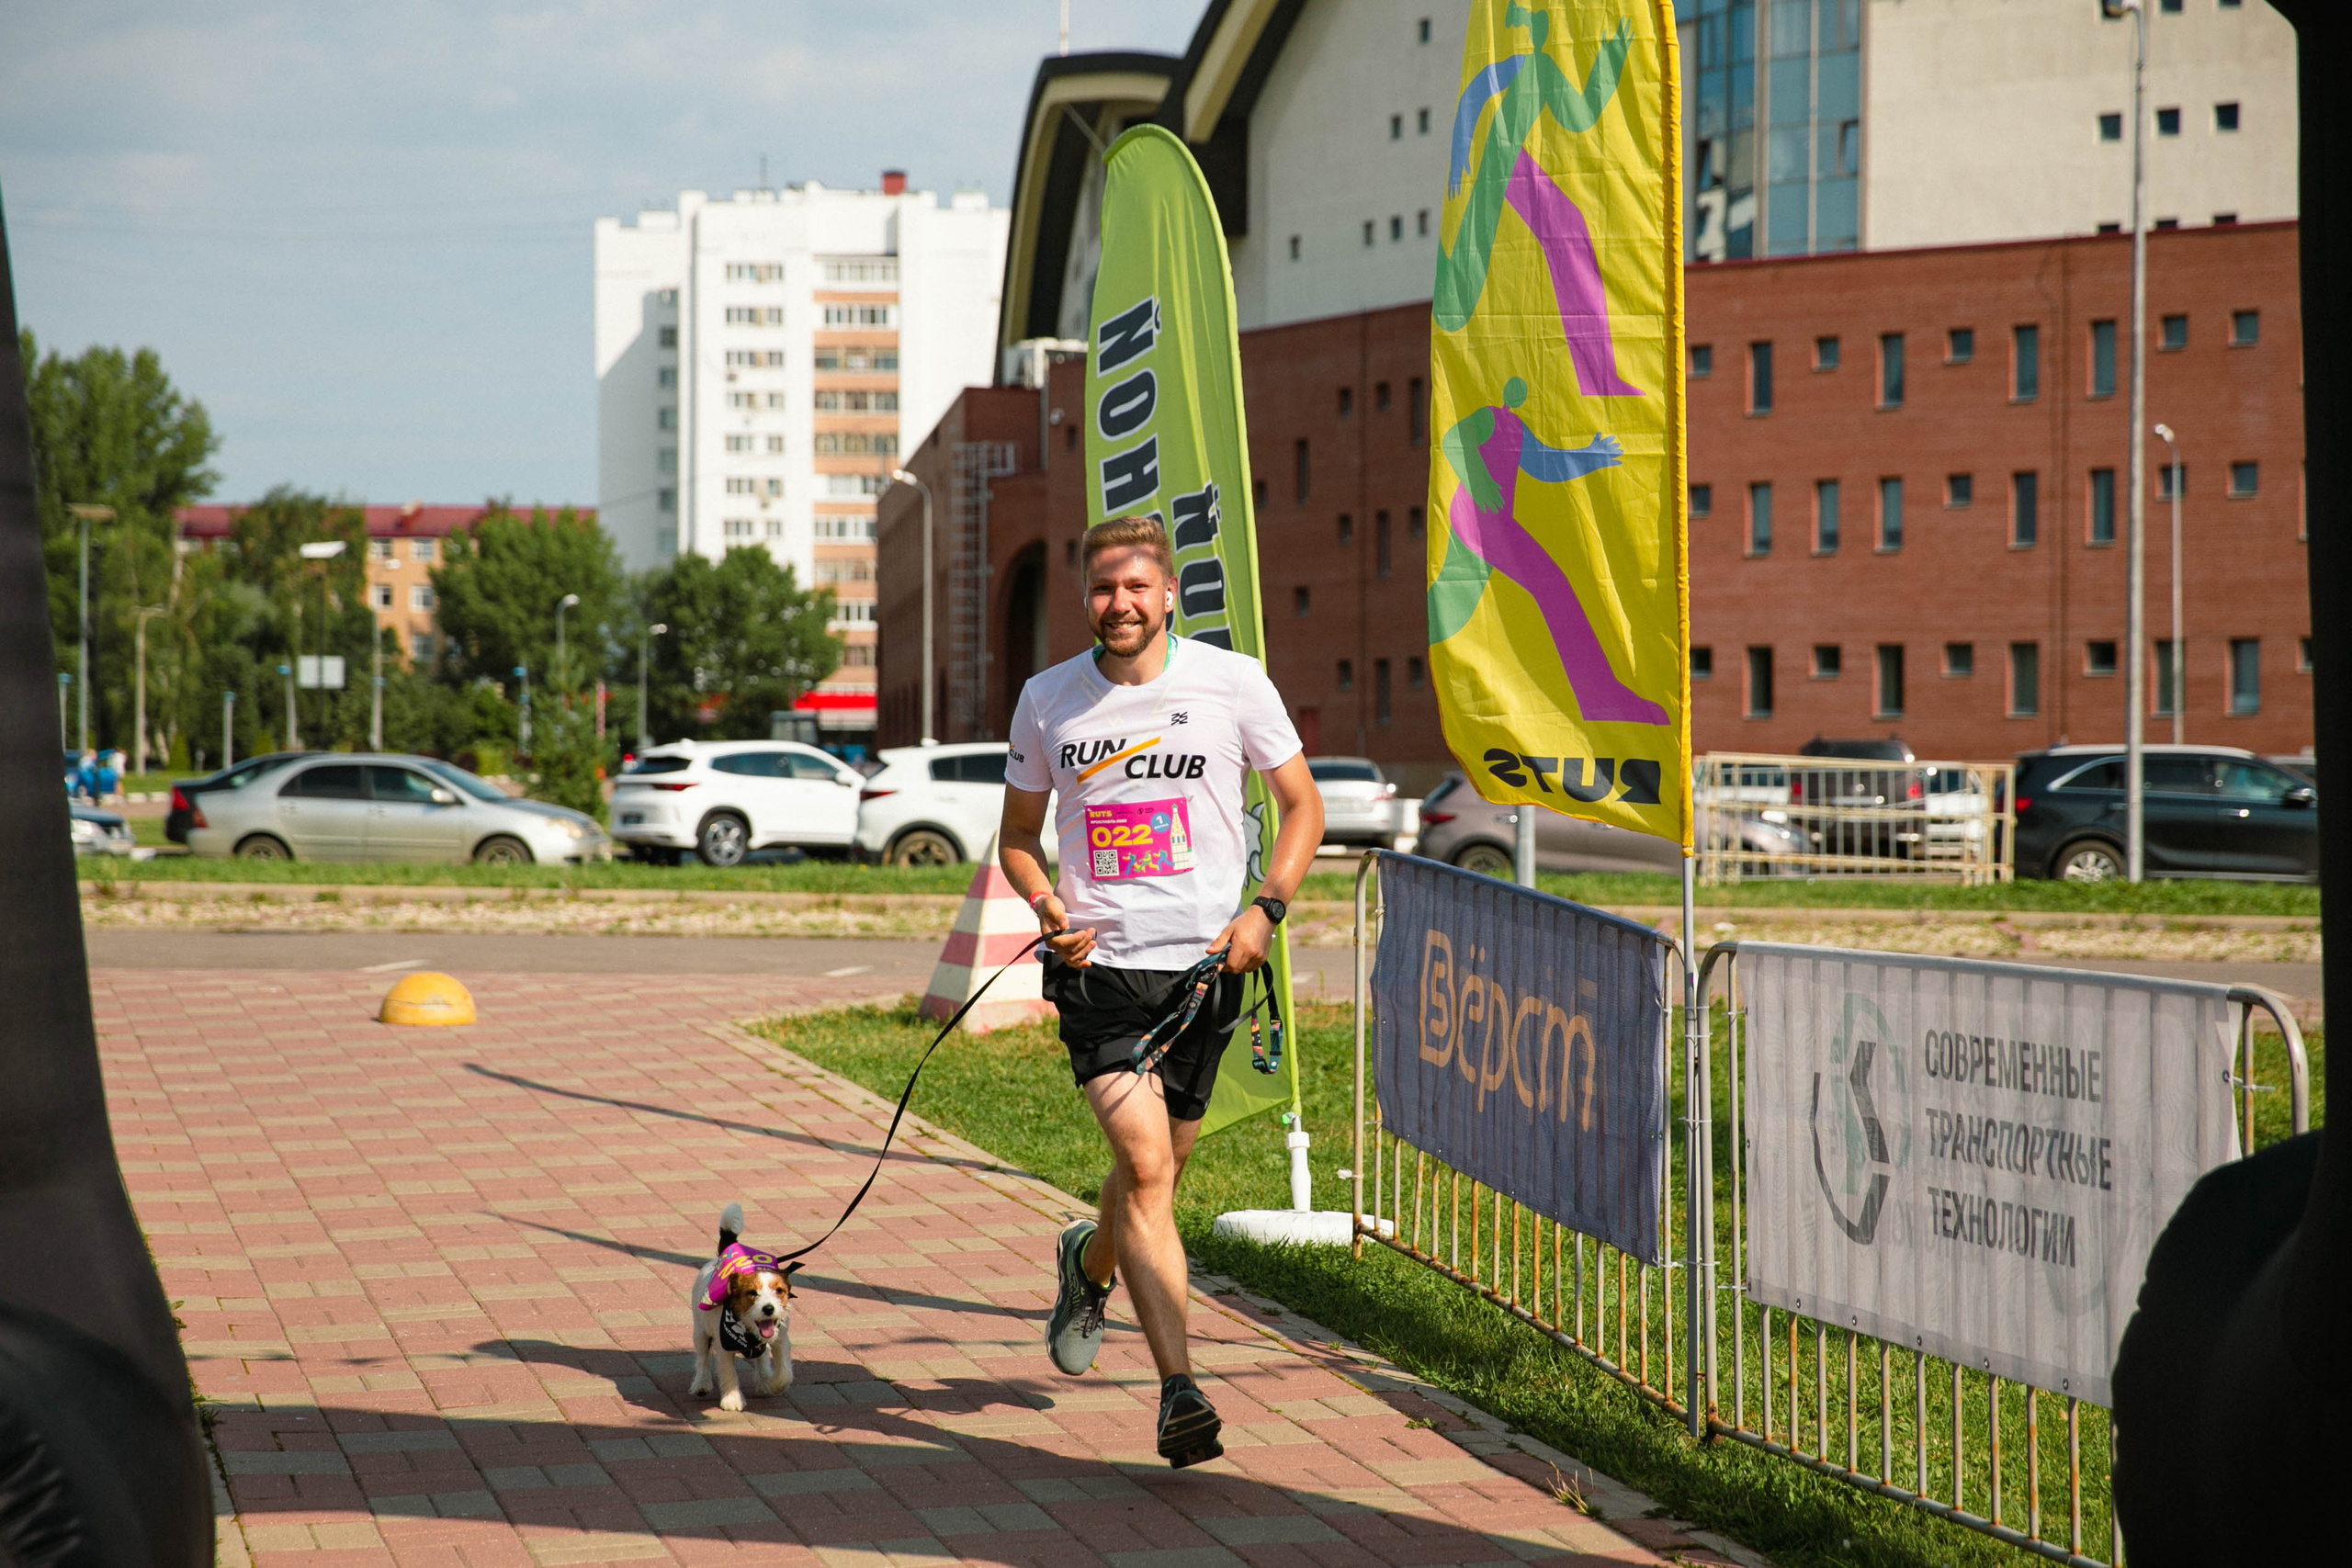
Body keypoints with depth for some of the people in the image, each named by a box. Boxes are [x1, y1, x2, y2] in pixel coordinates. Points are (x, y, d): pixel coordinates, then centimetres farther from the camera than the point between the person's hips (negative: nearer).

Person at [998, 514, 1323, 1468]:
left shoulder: (1232, 683, 0)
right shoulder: (1047, 700, 4)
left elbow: (1302, 807, 9)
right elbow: (1018, 833, 17)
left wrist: (1264, 909, -6)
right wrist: (1046, 907, -4)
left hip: (1203, 963, 1)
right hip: (1099, 964, -1)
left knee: (1157, 1169, 12)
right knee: (1145, 1164, -16)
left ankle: (1088, 1263, 48)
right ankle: (1180, 1394, -18)